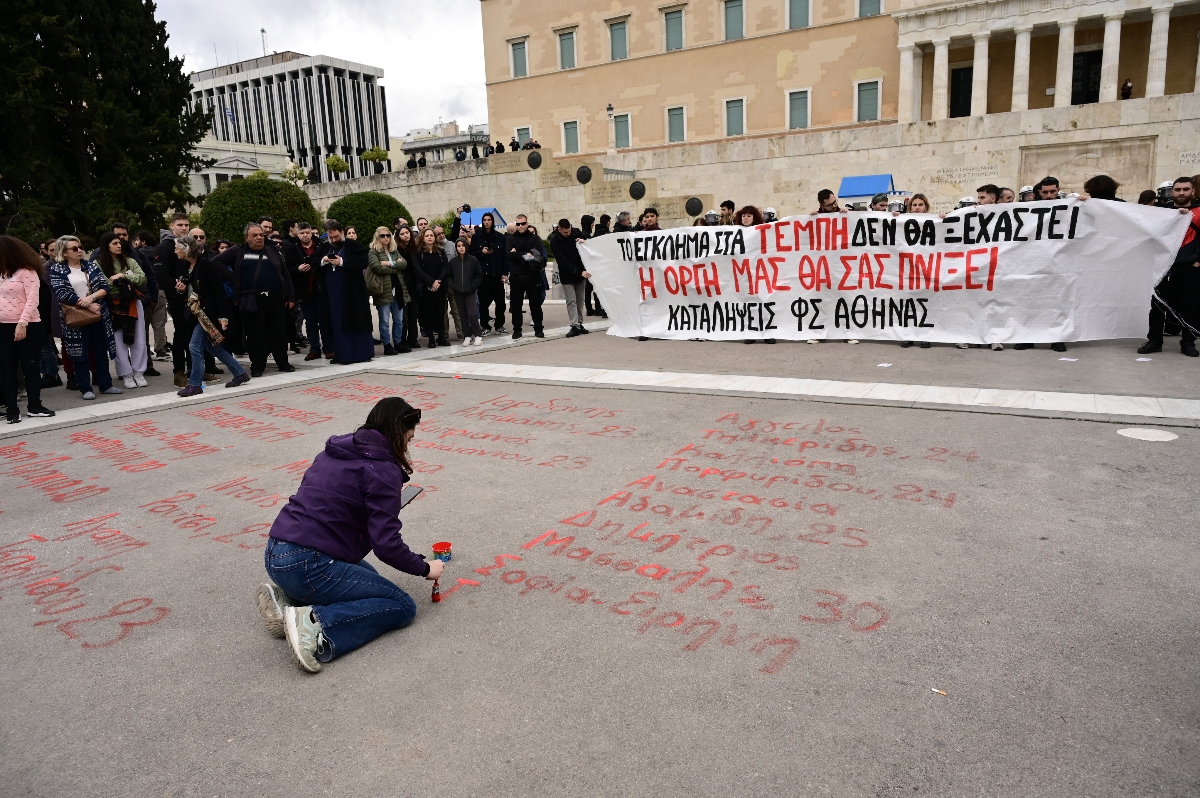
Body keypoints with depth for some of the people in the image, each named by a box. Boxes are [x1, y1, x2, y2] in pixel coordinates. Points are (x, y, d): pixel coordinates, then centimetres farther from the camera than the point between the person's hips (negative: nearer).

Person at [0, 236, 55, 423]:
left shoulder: (27, 272, -7)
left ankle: (34, 406, 12)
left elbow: (33, 300, -15)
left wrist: (22, 323, -22)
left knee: (30, 367, 3)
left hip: (27, 327, -6)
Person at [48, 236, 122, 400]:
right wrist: (88, 305, -17)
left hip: (98, 314, 3)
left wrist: (91, 297, -17)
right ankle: (85, 388, 8)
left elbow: (105, 287, 1)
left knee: (101, 350, 8)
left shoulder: (91, 265, 8)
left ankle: (105, 384, 16)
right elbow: (63, 294, -12)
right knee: (80, 353, 2)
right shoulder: (57, 270, -1)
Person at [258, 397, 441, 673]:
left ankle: (287, 597, 11)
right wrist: (425, 569, 1)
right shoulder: (383, 469, -11)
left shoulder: (335, 451, 13)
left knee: (366, 576, 29)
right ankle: (316, 624, -16)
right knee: (402, 606, 1)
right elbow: (386, 544, -15)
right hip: (306, 565, -9)